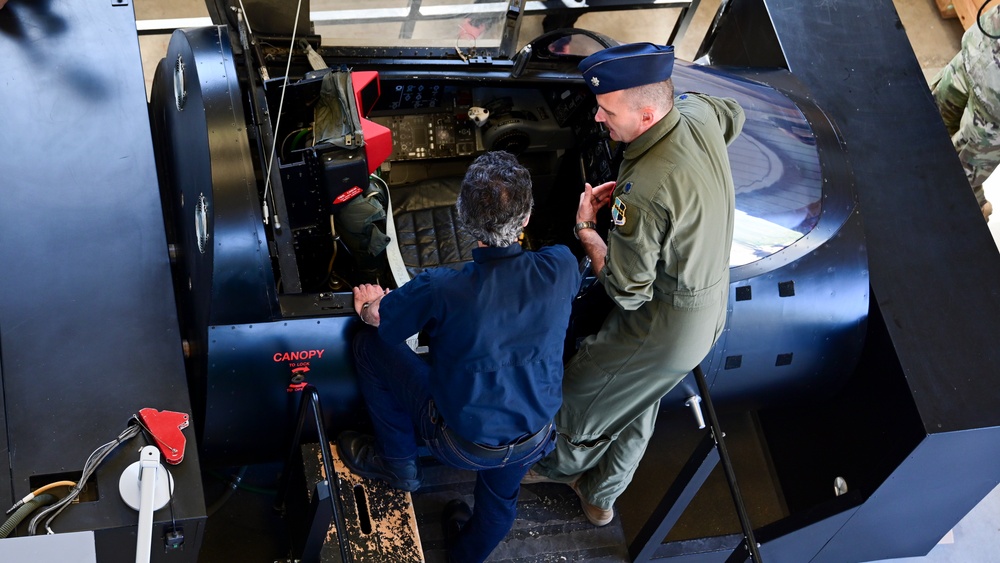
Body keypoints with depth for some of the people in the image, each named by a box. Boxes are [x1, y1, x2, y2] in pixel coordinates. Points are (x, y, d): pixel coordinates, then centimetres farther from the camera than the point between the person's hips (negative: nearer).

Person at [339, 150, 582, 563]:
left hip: (461, 443, -3)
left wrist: (368, 302, 14)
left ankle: (397, 462, 28)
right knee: (500, 501, 37)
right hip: (533, 439, 4)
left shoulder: (441, 290, -31)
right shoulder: (562, 268, -24)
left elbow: (375, 317, -9)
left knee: (369, 344, 11)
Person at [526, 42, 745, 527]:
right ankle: (599, 497, 49)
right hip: (710, 308, 9)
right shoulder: (698, 113, -12)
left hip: (662, 328, -9)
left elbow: (628, 291, -26)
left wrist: (585, 227, -13)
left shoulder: (642, 193, -37)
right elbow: (733, 116, 15)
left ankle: (560, 464, 47)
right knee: (636, 405, 27)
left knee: (579, 393, 17)